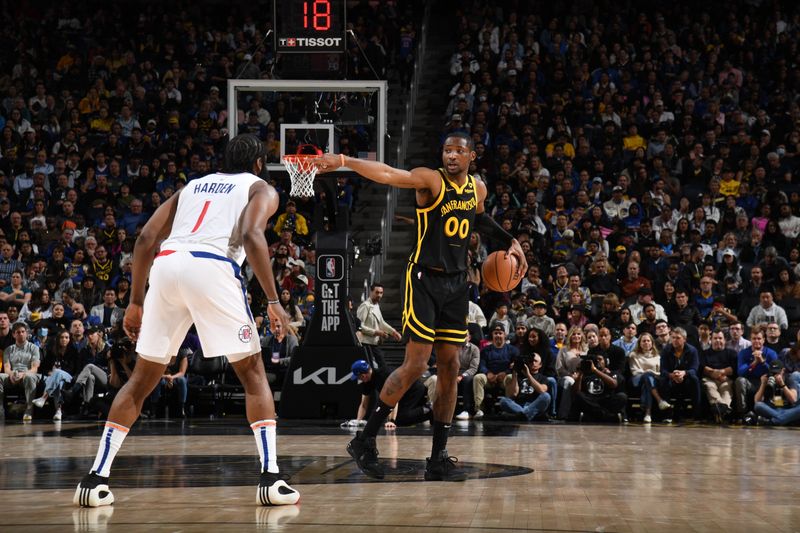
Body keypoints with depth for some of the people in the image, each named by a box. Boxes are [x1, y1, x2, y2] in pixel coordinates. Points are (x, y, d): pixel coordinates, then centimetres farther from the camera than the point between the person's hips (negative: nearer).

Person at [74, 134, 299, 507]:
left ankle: (96, 478, 7)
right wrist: (273, 300, -4)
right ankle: (270, 479, -5)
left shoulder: (192, 187, 33)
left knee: (143, 378, 14)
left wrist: (136, 302, 25)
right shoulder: (261, 189, 19)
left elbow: (146, 239, 21)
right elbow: (251, 235, -4)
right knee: (253, 374, 8)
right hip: (213, 269, -4)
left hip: (166, 266, 4)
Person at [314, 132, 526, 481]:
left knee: (449, 368, 4)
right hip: (424, 279, -6)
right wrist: (344, 161, -45)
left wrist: (508, 241, 21)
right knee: (415, 365, -12)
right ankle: (364, 441, 1)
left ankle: (438, 459, 10)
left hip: (456, 283, 6)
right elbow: (387, 174, -29)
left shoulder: (477, 189, 9)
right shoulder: (430, 181, -11)